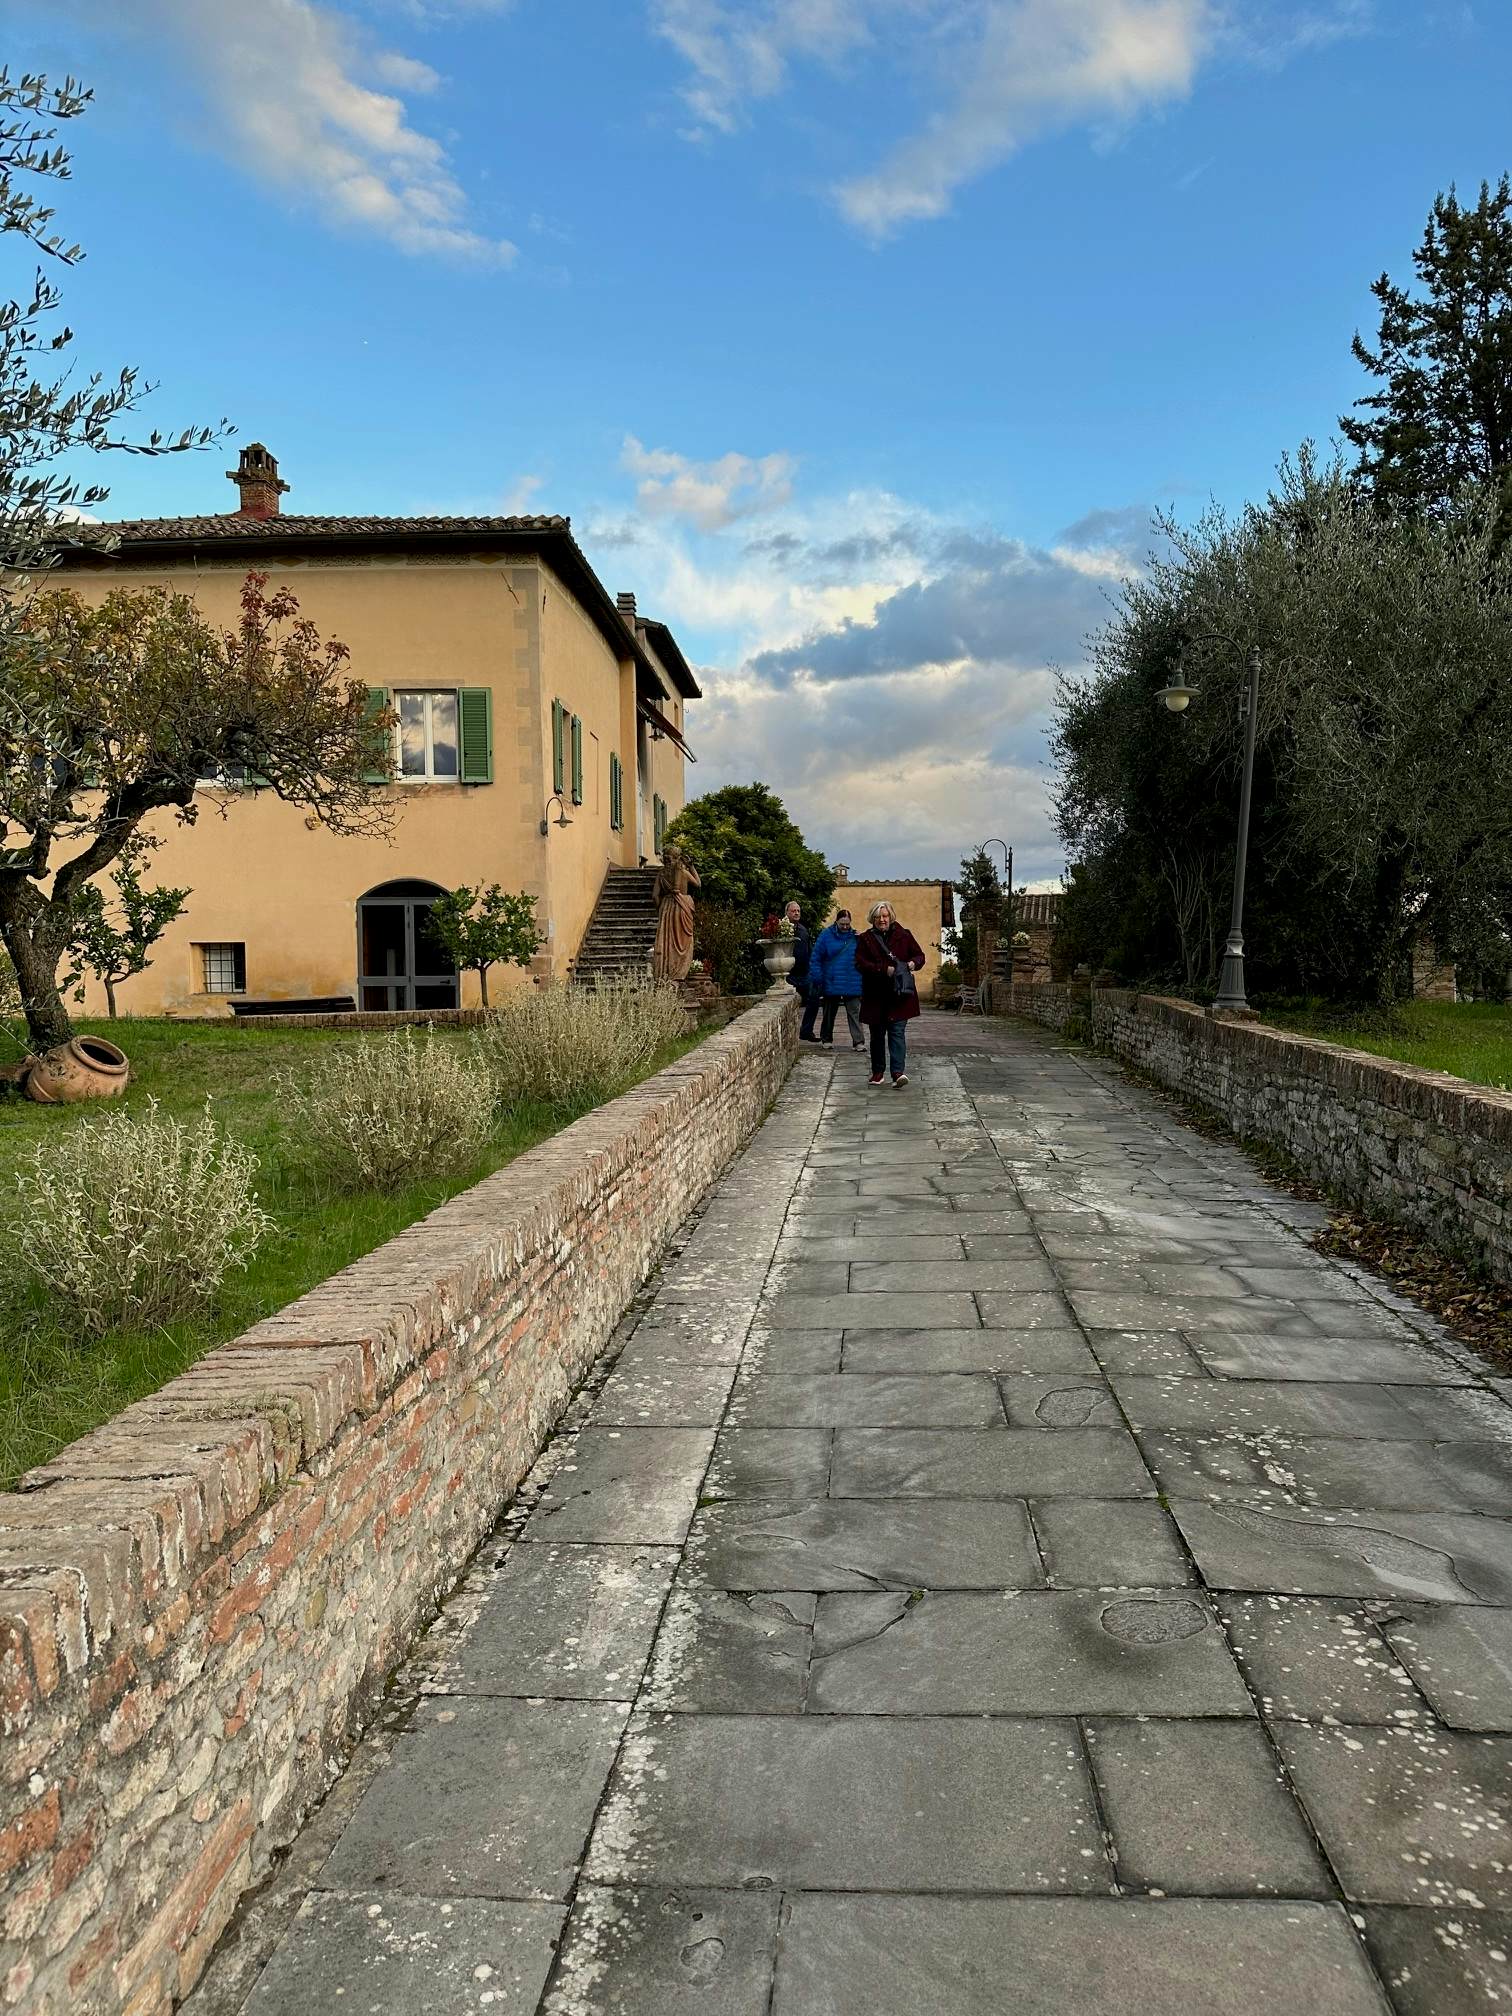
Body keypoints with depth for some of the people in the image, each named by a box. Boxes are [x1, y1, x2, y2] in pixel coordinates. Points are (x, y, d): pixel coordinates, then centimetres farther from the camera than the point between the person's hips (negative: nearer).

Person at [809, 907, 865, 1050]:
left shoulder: (855, 936, 4)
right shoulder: (826, 935, -2)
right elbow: (815, 959, -1)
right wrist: (817, 979, -7)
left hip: (853, 984, 0)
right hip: (831, 983, 0)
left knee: (854, 1013, -3)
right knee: (829, 1013, 12)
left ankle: (858, 1041, -3)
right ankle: (827, 1039, 26)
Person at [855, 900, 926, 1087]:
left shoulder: (904, 935, 7)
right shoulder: (865, 939, 5)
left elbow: (919, 955, 11)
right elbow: (860, 963, -7)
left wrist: (913, 963, -13)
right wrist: (885, 970, -19)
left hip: (899, 994, -1)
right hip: (875, 996, 1)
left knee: (897, 1032, -10)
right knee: (877, 1035, 11)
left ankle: (898, 1072, -17)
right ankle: (877, 1071, 24)